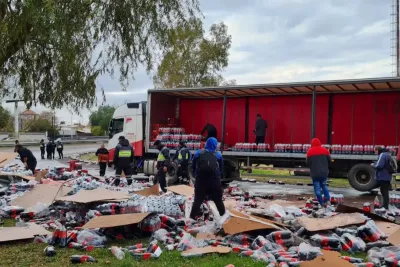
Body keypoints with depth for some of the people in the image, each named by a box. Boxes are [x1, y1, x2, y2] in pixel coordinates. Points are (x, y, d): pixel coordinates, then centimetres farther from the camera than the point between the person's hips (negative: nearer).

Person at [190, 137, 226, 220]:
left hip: (200, 180, 0)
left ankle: (192, 217, 5)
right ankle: (224, 215, 21)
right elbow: (221, 169, 9)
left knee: (198, 200, 9)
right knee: (218, 200, 14)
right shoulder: (218, 155, 3)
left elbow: (193, 166, 7)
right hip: (214, 181, 0)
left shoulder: (198, 153, 2)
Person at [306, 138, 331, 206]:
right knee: (324, 186, 19)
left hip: (315, 173, -3)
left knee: (317, 188, 4)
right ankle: (328, 199, 4)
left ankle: (322, 203, 4)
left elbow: (308, 163, -1)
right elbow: (329, 161, 7)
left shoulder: (310, 152, -4)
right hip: (324, 172, 3)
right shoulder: (325, 150, 2)